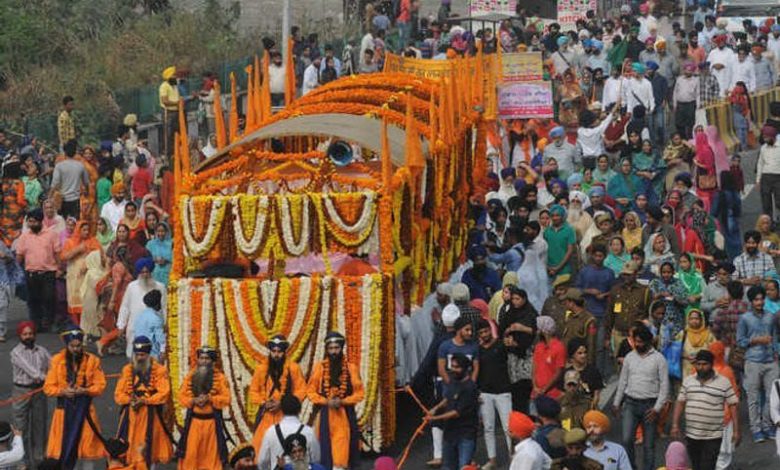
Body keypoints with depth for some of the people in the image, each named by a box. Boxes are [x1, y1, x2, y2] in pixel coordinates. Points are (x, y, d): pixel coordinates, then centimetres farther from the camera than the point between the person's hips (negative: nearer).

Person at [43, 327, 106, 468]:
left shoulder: (92, 360, 0)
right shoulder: (57, 360, 0)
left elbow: (100, 385, -1)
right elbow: (48, 387, 1)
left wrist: (84, 391, -17)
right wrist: (63, 391, -16)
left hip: (84, 408, 0)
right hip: (64, 408, 0)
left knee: (87, 445, 0)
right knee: (63, 445, -3)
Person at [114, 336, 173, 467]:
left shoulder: (159, 370, 0)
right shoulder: (127, 370, 10)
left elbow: (164, 394, -9)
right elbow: (118, 394, 7)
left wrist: (144, 401, -17)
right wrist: (130, 400, -14)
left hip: (150, 416, -3)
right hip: (130, 415, 3)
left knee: (149, 450, -2)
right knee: (128, 449, -1)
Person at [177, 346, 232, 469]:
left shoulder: (219, 377, -1)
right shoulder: (190, 377, 7)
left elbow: (226, 399, -7)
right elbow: (181, 397, 4)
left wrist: (209, 398, -19)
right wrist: (194, 400, -14)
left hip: (212, 421, -2)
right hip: (194, 421, 2)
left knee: (211, 454, 2)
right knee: (190, 454, -2)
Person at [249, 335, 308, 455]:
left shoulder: (293, 367, 2)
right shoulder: (261, 368, 7)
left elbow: (301, 390, 0)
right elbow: (253, 391, 11)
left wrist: (283, 403, -10)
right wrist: (263, 403, -7)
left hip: (286, 415, -2)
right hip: (266, 415, 2)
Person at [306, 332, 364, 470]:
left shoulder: (351, 368, 1)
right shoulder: (319, 367, 1)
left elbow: (360, 393, 2)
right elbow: (311, 392, 3)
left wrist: (342, 401, -12)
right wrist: (326, 402, -12)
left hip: (345, 415, 0)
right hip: (325, 415, 0)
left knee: (342, 447, -4)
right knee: (325, 447, 0)